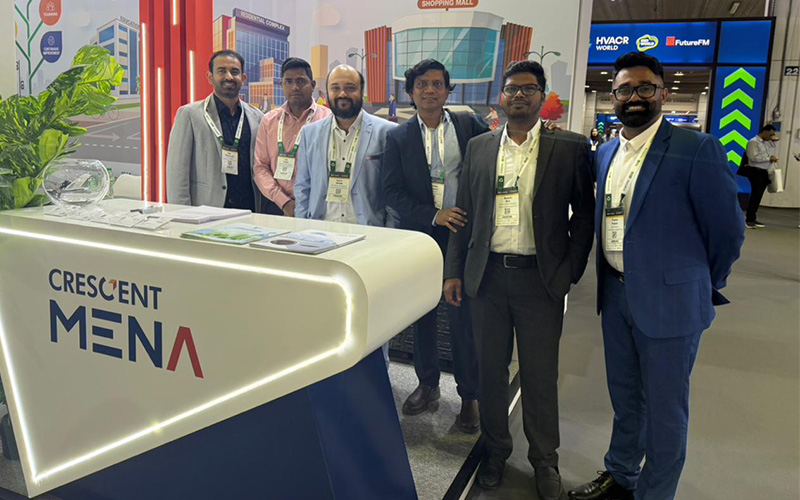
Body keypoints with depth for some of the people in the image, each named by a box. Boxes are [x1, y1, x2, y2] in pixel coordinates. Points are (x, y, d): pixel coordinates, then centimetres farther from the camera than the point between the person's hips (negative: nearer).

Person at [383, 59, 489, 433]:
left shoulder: (469, 125, 3)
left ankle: (470, 395, 16)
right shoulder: (398, 137, 3)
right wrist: (434, 215, -14)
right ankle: (427, 384, 32)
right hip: (419, 236, 2)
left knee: (463, 317, 0)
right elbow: (392, 192, -3)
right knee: (422, 315, 13)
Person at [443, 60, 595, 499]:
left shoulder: (570, 148, -1)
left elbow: (584, 214, 1)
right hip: (488, 276, 3)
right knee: (491, 369, 13)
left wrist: (570, 272, -5)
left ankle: (545, 460, 28)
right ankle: (495, 449, 34)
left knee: (541, 377, 7)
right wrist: (454, 271, 5)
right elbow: (464, 213, 9)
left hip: (541, 278, -2)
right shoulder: (479, 147, 7)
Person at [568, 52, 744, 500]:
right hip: (616, 295, 6)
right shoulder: (606, 153, 6)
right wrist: (610, 282, 15)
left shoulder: (697, 150, -14)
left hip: (670, 300, -6)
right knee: (624, 397, 22)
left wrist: (707, 288, 3)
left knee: (664, 408, 9)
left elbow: (727, 230, -8)